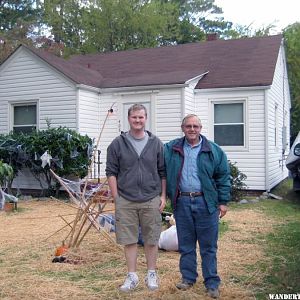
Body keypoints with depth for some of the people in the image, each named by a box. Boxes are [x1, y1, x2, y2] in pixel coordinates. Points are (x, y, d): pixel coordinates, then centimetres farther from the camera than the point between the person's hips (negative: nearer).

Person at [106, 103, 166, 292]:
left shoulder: (156, 143, 3)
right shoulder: (118, 144, 1)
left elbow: (163, 172, 7)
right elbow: (111, 172, 2)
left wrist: (163, 196, 2)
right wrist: (116, 197, -2)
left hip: (151, 201, 0)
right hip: (125, 201, 0)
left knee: (151, 240, 10)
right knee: (129, 240, 7)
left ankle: (152, 274, 26)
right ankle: (132, 276, 21)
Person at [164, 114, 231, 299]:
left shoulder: (214, 150, 2)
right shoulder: (171, 149, 6)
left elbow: (223, 177, 3)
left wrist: (223, 202, 0)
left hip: (206, 202, -2)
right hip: (182, 202, 2)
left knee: (209, 246, 5)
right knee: (186, 244, 13)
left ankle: (212, 283, 16)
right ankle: (188, 277, 28)